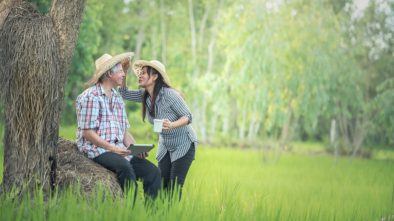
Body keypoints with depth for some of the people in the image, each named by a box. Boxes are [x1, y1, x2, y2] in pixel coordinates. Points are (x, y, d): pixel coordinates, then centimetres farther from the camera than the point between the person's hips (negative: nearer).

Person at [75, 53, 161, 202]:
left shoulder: (117, 98, 20)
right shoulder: (91, 97, -6)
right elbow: (87, 133, -11)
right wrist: (112, 148, -20)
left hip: (120, 151, 8)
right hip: (97, 150, -8)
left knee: (153, 171, -12)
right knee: (125, 167, -36)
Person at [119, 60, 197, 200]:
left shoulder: (169, 95, -25)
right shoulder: (144, 95, -5)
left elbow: (188, 116, -22)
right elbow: (124, 94, -3)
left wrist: (172, 125, -41)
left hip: (184, 145, -6)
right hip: (165, 146, 6)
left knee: (174, 187, -12)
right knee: (162, 185, 1)